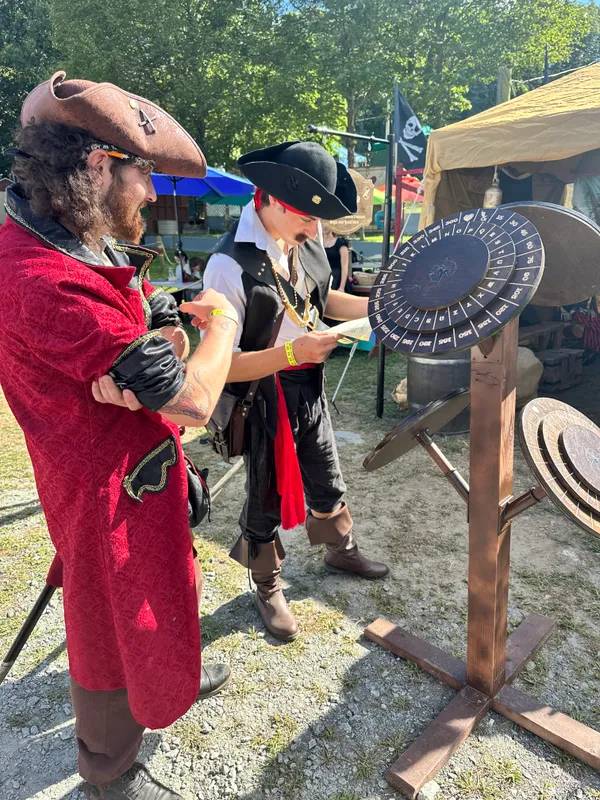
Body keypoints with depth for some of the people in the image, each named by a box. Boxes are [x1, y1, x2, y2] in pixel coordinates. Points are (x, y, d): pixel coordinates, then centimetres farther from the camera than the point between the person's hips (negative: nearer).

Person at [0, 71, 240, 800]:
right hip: (110, 488, -9)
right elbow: (196, 401, -31)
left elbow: (155, 318, 3)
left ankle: (174, 676, 62)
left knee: (163, 585, 31)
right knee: (118, 631, 15)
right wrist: (222, 318, -12)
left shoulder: (73, 242, -1)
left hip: (143, 464, 9)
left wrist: (165, 340, -22)